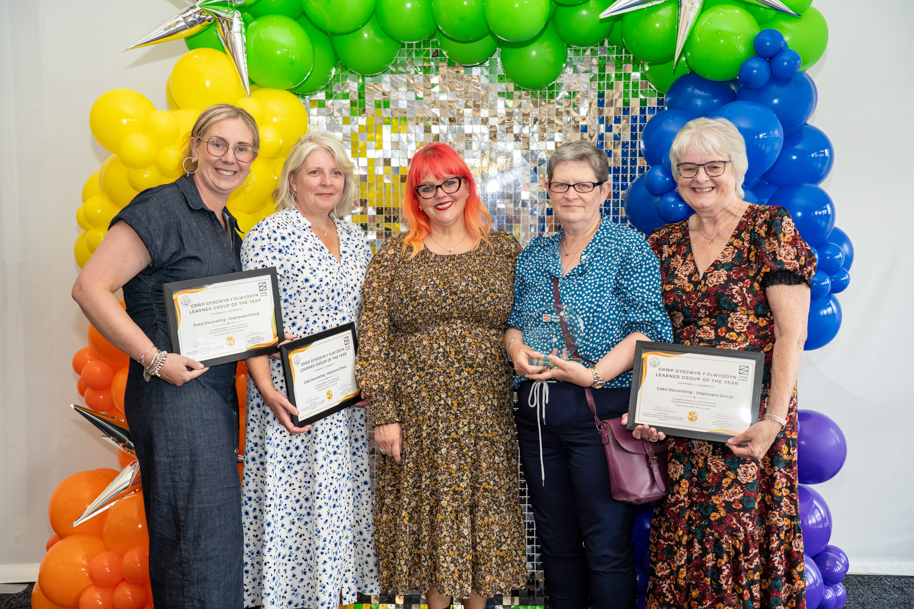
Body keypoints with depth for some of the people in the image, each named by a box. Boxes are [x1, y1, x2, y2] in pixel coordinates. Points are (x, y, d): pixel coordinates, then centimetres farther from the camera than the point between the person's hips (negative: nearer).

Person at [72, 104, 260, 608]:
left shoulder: (228, 226, 16)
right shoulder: (162, 209, -10)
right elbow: (90, 288, -17)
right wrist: (154, 359, -19)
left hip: (217, 393, 9)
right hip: (174, 393, -9)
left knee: (216, 534, 14)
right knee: (199, 536, -4)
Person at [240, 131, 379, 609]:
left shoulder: (355, 239, 13)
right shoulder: (269, 234, -6)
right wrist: (266, 389, -20)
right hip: (291, 397, -6)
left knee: (339, 498, 12)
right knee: (289, 500, -1)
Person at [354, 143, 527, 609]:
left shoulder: (505, 251, 6)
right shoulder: (393, 256, 2)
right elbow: (371, 340, -2)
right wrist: (382, 413, -8)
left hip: (487, 413, 1)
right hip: (416, 413, -1)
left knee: (483, 509, 8)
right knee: (426, 512, 7)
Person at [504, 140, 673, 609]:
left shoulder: (628, 246, -3)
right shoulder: (534, 254, 14)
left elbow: (651, 329, -11)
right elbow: (513, 321, 19)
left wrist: (594, 374, -20)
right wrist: (516, 349, -3)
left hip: (601, 409, -5)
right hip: (536, 410, 6)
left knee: (606, 543, 1)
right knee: (555, 536, 16)